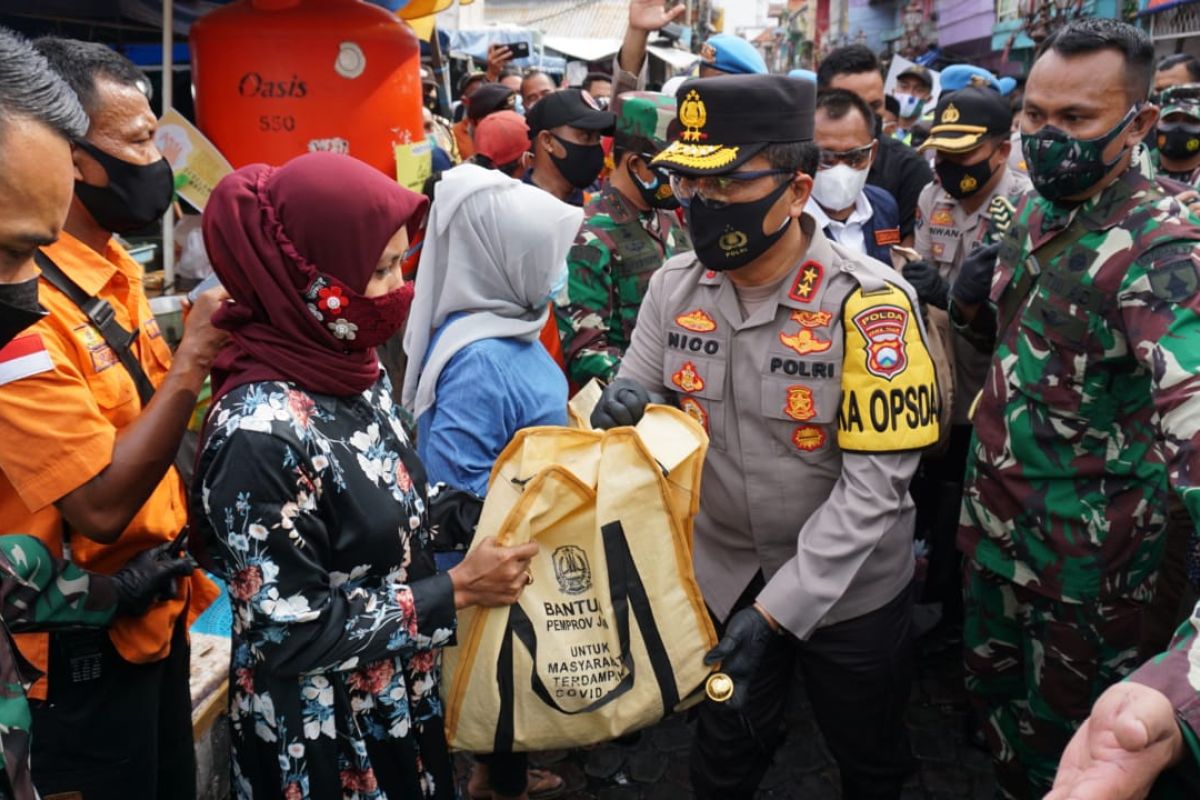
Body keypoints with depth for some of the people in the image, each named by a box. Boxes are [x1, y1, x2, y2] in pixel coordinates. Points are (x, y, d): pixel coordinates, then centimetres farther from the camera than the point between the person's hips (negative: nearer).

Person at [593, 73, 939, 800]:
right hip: (722, 575, 3)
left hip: (848, 586, -3)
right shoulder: (674, 284, -9)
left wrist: (776, 609, -27)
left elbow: (873, 482, -24)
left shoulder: (868, 302, -24)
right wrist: (626, 409, -26)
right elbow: (638, 401, 0)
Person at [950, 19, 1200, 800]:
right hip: (995, 501, 7)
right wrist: (974, 304, -7)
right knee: (992, 679, 25)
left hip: (1085, 533, -7)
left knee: (1066, 716, 14)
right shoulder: (1035, 210, 1)